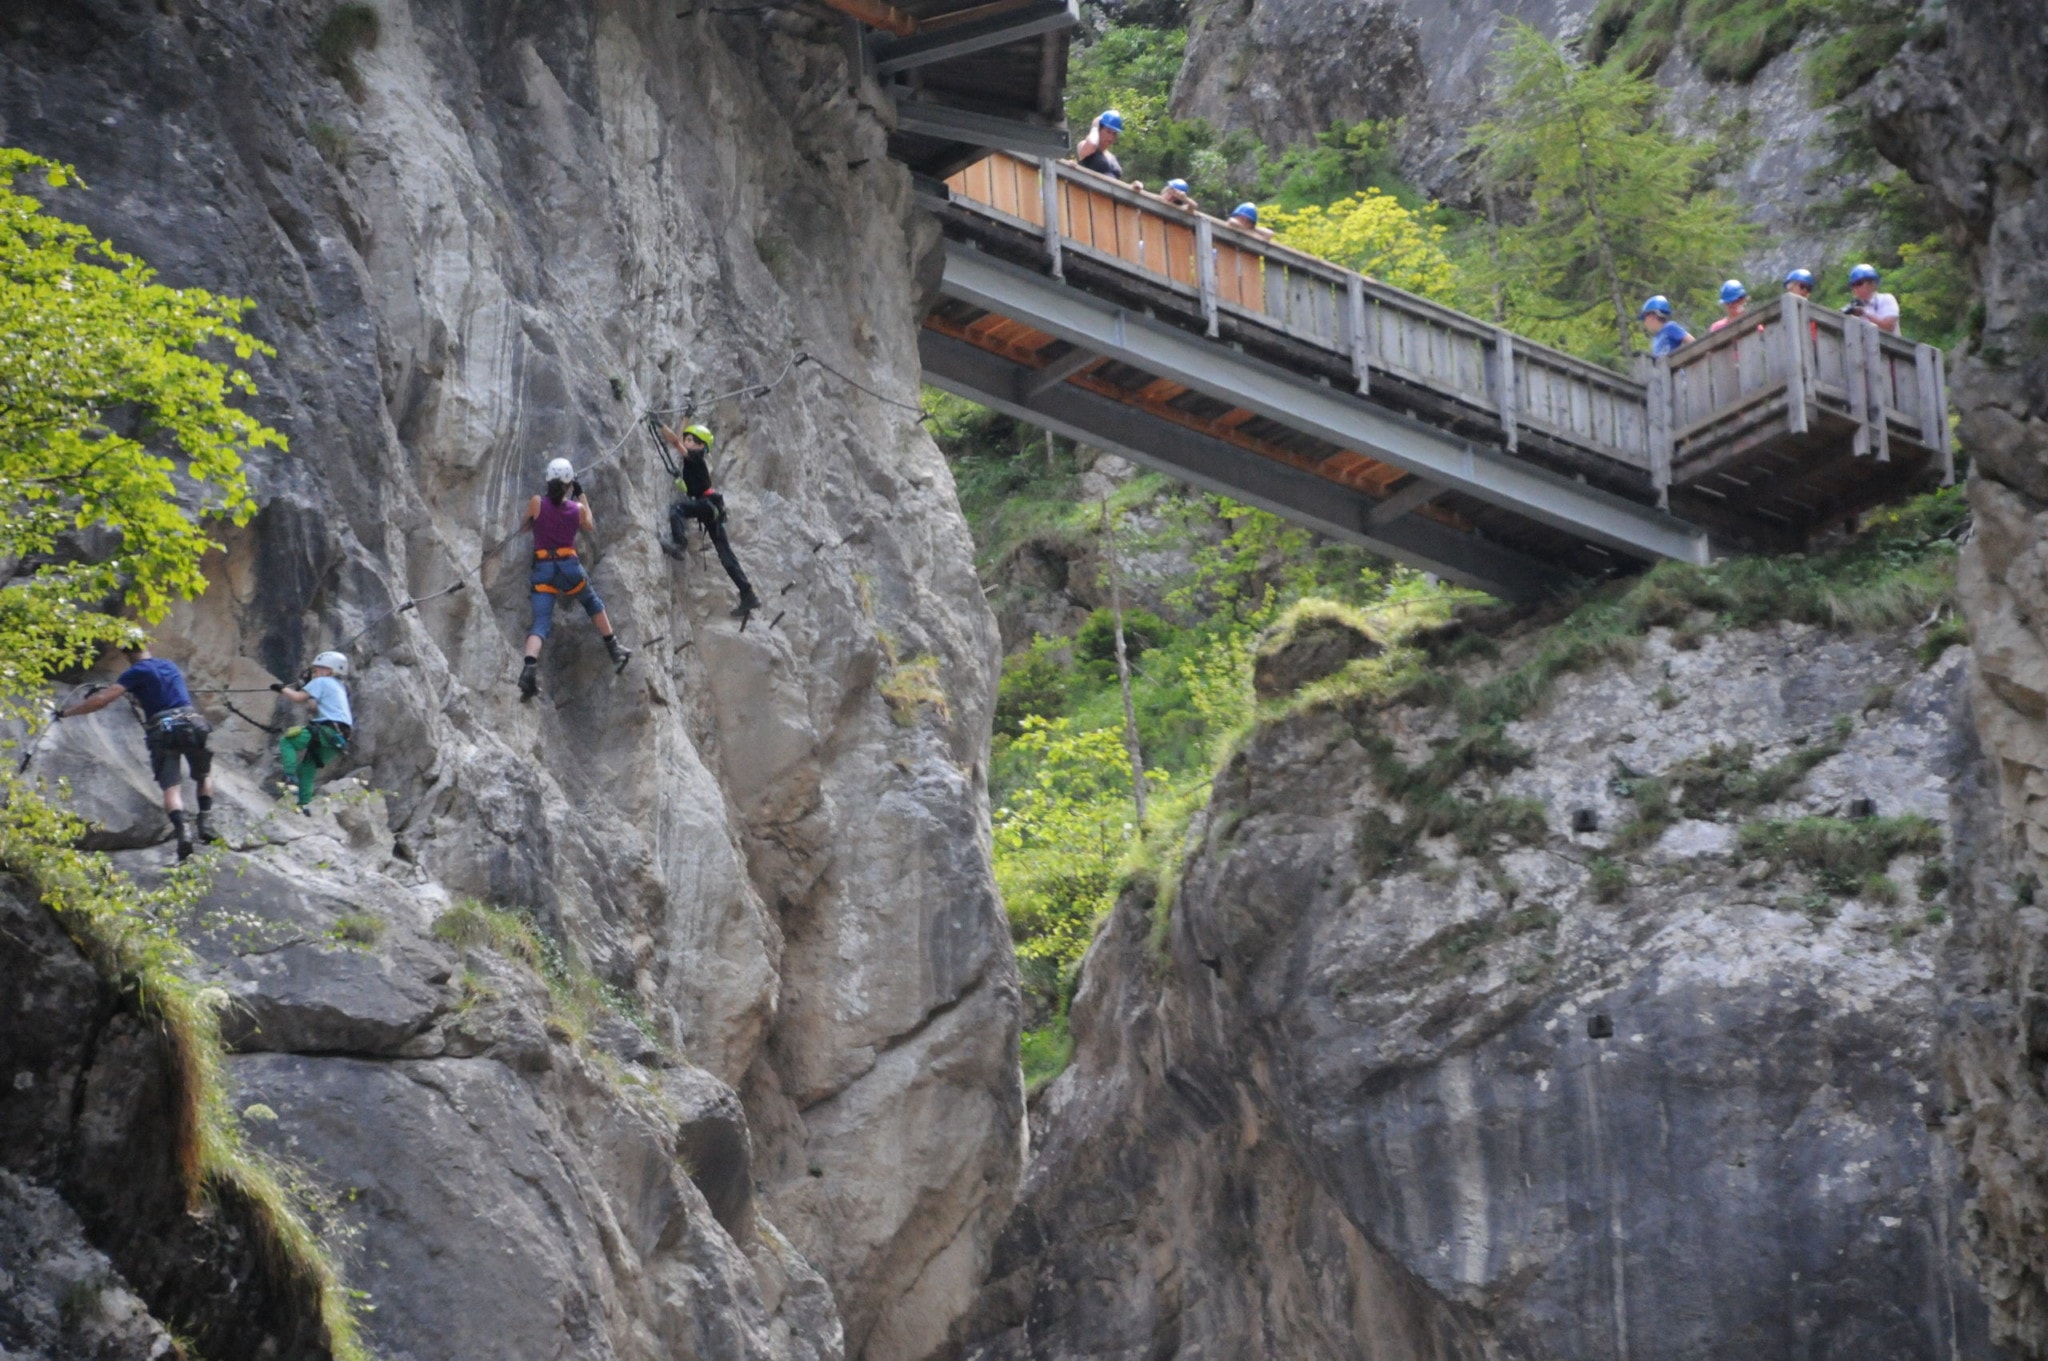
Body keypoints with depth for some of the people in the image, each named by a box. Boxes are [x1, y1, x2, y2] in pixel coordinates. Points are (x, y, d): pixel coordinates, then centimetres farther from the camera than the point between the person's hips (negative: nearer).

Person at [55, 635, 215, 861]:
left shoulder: (136, 673, 1)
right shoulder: (171, 666, 20)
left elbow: (102, 700, -6)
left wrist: (67, 713, 3)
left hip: (162, 732, -4)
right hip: (193, 724, 4)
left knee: (171, 787, -8)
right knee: (204, 776, 23)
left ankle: (182, 832, -31)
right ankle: (206, 822, 5)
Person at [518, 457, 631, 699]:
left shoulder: (537, 503, -1)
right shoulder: (578, 508, 3)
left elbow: (523, 526, 16)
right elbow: (592, 528, 25)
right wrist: (582, 497, 29)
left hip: (543, 569, -1)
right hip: (569, 566, 1)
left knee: (541, 622, -6)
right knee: (593, 603, 28)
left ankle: (530, 667, -31)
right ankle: (614, 650, 32)